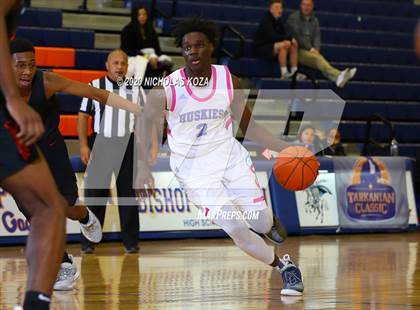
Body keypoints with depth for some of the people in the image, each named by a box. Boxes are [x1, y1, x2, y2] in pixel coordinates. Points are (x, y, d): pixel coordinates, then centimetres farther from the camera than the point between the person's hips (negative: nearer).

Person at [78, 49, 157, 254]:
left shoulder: (135, 90, 10)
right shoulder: (95, 87, 5)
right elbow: (83, 116, 4)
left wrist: (153, 144, -2)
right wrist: (83, 145, -5)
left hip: (127, 145, 1)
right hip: (101, 143, -1)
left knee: (128, 194, 3)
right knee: (95, 194, -2)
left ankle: (131, 241, 9)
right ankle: (88, 242, 2)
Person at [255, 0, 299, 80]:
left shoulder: (279, 22, 9)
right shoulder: (266, 21, -14)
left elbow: (285, 35, 9)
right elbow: (273, 36, -26)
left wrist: (291, 40, -15)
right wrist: (290, 38, -25)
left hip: (273, 47, 8)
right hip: (262, 48, -8)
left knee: (294, 45, -10)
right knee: (284, 44, -30)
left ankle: (294, 72, -15)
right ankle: (284, 73, -34)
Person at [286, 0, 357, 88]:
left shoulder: (314, 20, 18)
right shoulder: (293, 18, 2)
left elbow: (317, 37, 7)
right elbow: (296, 36, -9)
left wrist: (316, 49, -13)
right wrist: (310, 48, -15)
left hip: (311, 51, 5)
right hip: (297, 51, -5)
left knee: (319, 58, -29)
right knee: (318, 58, -32)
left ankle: (339, 77, -59)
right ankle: (339, 75, -58)